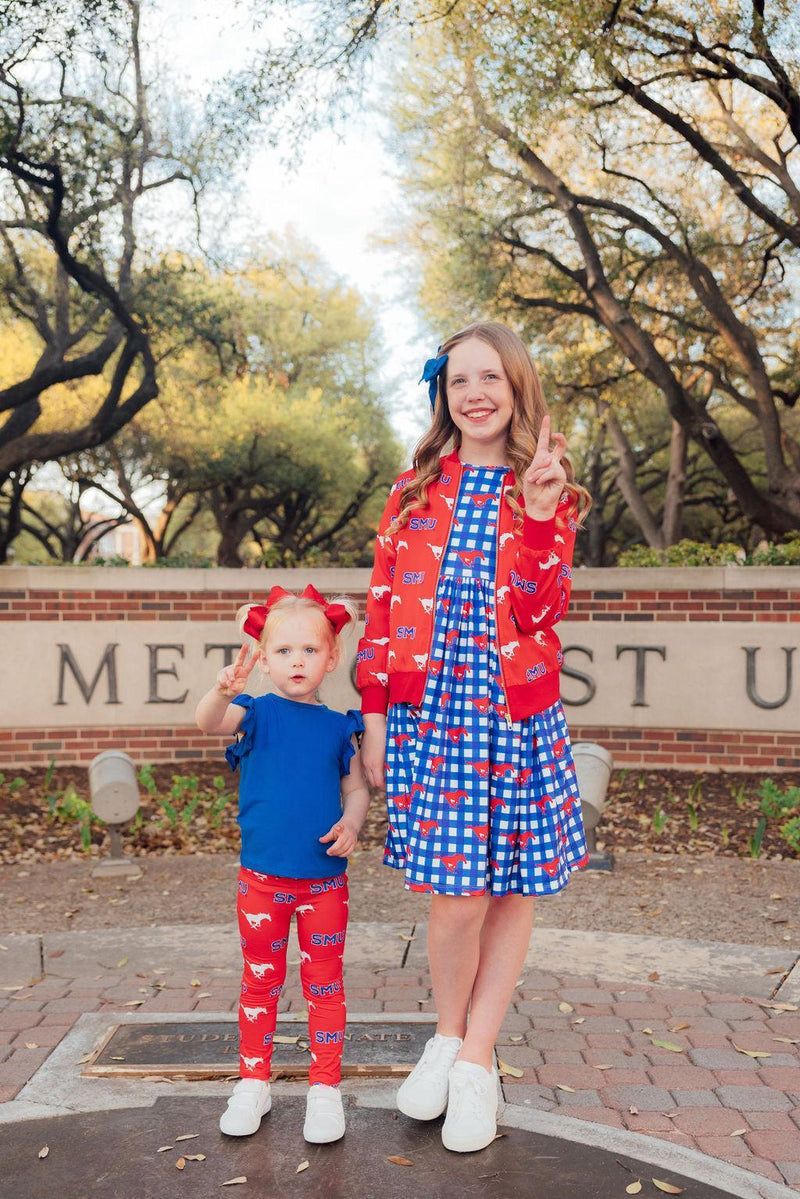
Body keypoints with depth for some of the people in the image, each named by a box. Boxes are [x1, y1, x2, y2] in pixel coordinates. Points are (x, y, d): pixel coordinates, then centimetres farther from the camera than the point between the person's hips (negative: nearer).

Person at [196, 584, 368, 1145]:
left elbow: (357, 788, 9)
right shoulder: (258, 712, -5)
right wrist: (223, 691, -47)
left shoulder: (337, 726, 1)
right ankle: (253, 1083, 30)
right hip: (262, 877, -1)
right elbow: (210, 723, -25)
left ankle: (326, 1088, 23)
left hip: (325, 880, 1)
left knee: (326, 984, 9)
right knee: (260, 982, 14)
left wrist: (351, 823, -12)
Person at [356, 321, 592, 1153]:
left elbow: (537, 615, -7)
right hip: (428, 711, 0)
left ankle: (476, 1060, 24)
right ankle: (447, 1038, 22)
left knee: (514, 889, 6)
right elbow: (382, 607, 6)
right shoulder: (414, 492, 7)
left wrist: (539, 516, -18)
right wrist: (372, 715, 1)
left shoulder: (546, 496, 5)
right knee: (458, 895, -5)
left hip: (516, 716, 1)